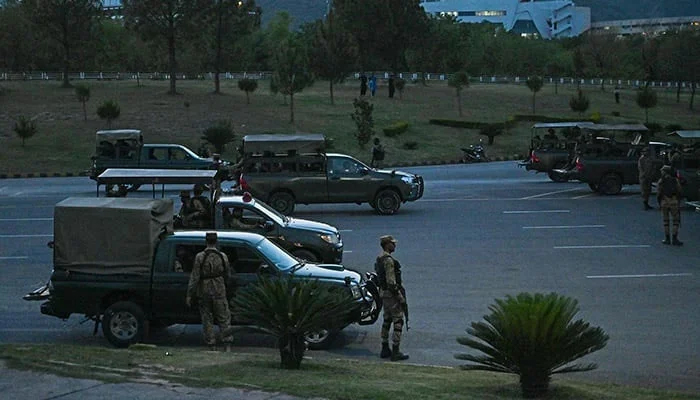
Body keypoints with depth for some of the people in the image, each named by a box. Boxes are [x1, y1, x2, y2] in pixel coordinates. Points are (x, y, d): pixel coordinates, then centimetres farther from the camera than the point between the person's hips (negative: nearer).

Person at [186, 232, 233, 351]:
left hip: (204, 292, -1)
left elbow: (194, 277, -11)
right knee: (224, 318, 6)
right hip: (219, 292, 1)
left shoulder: (200, 257, -10)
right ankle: (227, 344, 0)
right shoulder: (222, 257, -2)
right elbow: (227, 275, 10)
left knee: (207, 319, 8)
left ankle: (212, 345, 8)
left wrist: (189, 295, -7)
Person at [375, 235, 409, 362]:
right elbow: (391, 281, -23)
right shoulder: (388, 260, -20)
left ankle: (385, 349, 20)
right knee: (398, 321, -6)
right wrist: (400, 296, -19)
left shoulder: (379, 259, 12)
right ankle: (395, 352, -8)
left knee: (387, 320, 15)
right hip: (392, 294, -10)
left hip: (383, 293, 10)